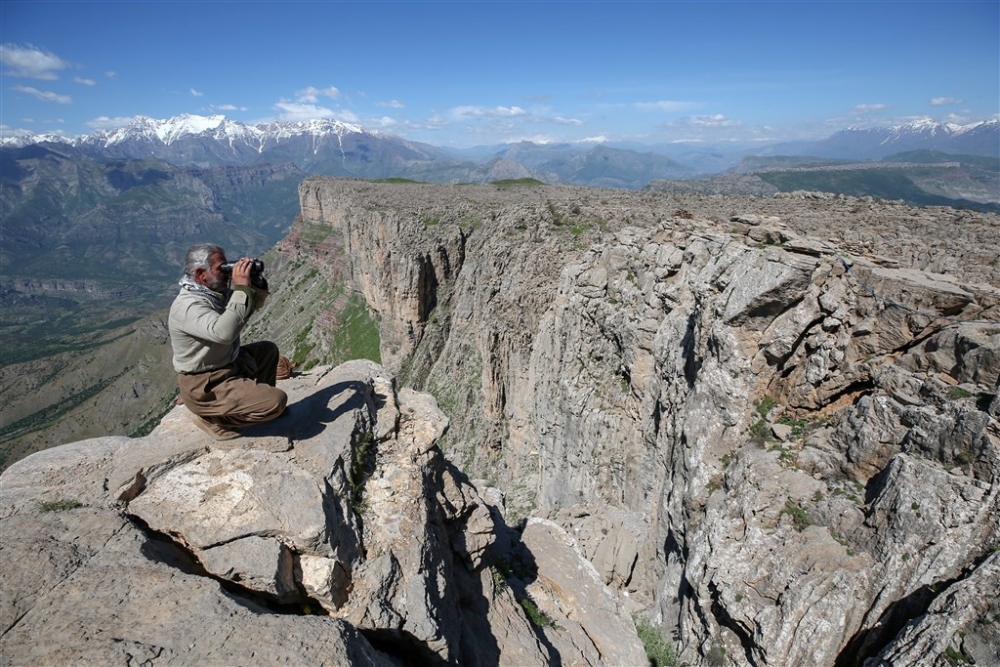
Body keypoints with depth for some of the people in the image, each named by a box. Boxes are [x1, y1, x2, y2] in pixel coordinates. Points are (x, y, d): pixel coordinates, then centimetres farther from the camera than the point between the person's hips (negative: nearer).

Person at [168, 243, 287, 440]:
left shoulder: (216, 292, 3)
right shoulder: (188, 305, -24)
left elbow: (256, 303, 14)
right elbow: (223, 333, -42)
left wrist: (256, 281, -8)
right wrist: (241, 288, -35)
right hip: (206, 387, -10)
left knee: (268, 349, 22)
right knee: (277, 401, -21)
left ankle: (258, 397, 23)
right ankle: (211, 418, -3)